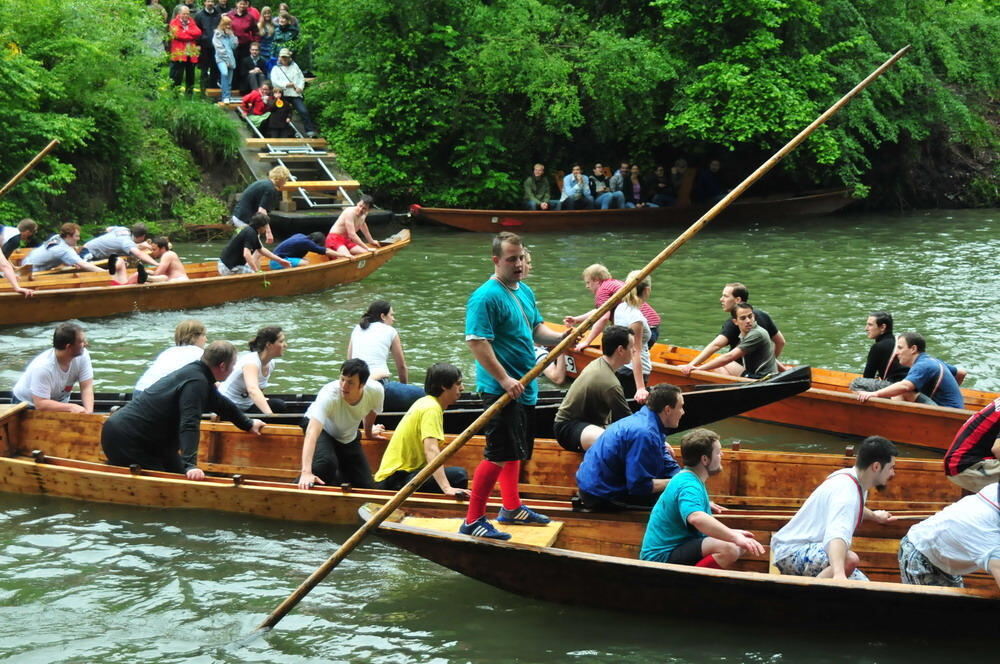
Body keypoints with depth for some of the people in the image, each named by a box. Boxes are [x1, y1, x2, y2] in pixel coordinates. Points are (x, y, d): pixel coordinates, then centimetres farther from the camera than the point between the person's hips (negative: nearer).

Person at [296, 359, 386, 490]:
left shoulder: (376, 391, -28)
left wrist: (369, 431, 20)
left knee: (366, 487, -1)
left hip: (349, 436, 5)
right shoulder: (329, 395, -41)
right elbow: (312, 433, -50)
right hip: (322, 429, -5)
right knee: (326, 462, -37)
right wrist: (306, 472, -61)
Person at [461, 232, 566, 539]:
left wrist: (561, 338, 1)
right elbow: (477, 342, -24)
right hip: (500, 389, -9)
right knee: (498, 454, -11)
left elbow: (536, 329, 22)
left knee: (515, 450, 21)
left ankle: (512, 507, 36)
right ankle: (473, 520, -5)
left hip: (524, 387, 9)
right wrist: (504, 379, -26)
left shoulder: (525, 292, 12)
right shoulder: (486, 297, -17)